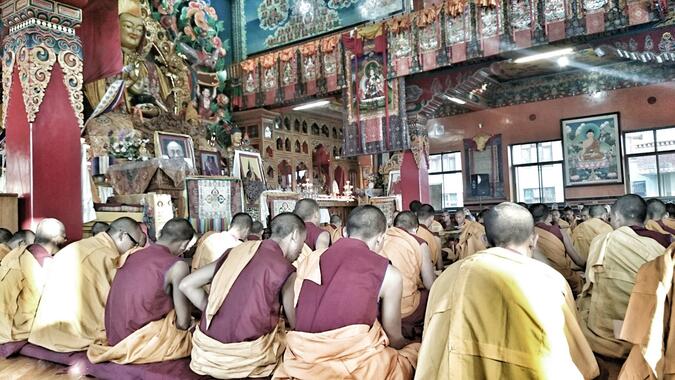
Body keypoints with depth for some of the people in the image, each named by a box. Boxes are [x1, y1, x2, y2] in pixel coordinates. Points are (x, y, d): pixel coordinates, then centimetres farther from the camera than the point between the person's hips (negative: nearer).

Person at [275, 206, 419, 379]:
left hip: (303, 362, 5)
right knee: (417, 349, 20)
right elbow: (394, 338, 11)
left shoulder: (312, 259, 11)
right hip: (354, 365, -4)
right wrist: (409, 343, 33)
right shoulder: (388, 273, 1)